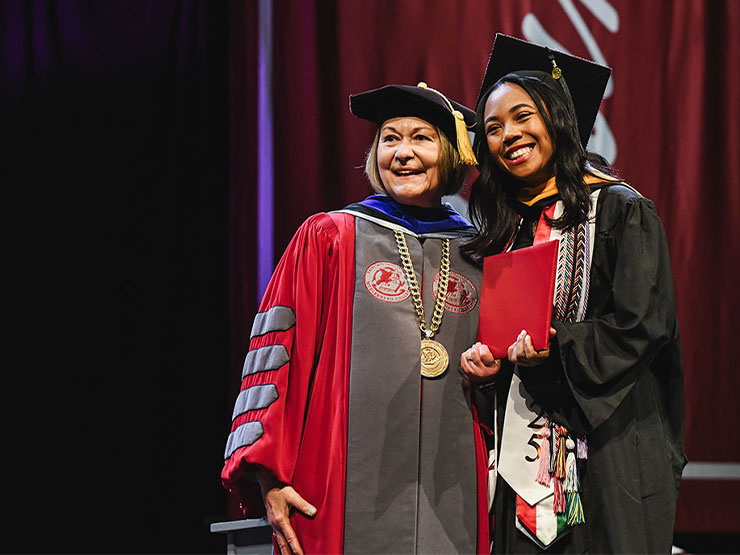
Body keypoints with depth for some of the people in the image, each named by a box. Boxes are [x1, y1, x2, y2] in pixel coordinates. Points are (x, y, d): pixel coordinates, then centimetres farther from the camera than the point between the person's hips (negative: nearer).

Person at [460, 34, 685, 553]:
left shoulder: (620, 210, -5)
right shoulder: (503, 229, 14)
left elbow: (642, 327, -12)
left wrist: (556, 345, -22)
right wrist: (484, 361, -2)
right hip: (522, 450, 5)